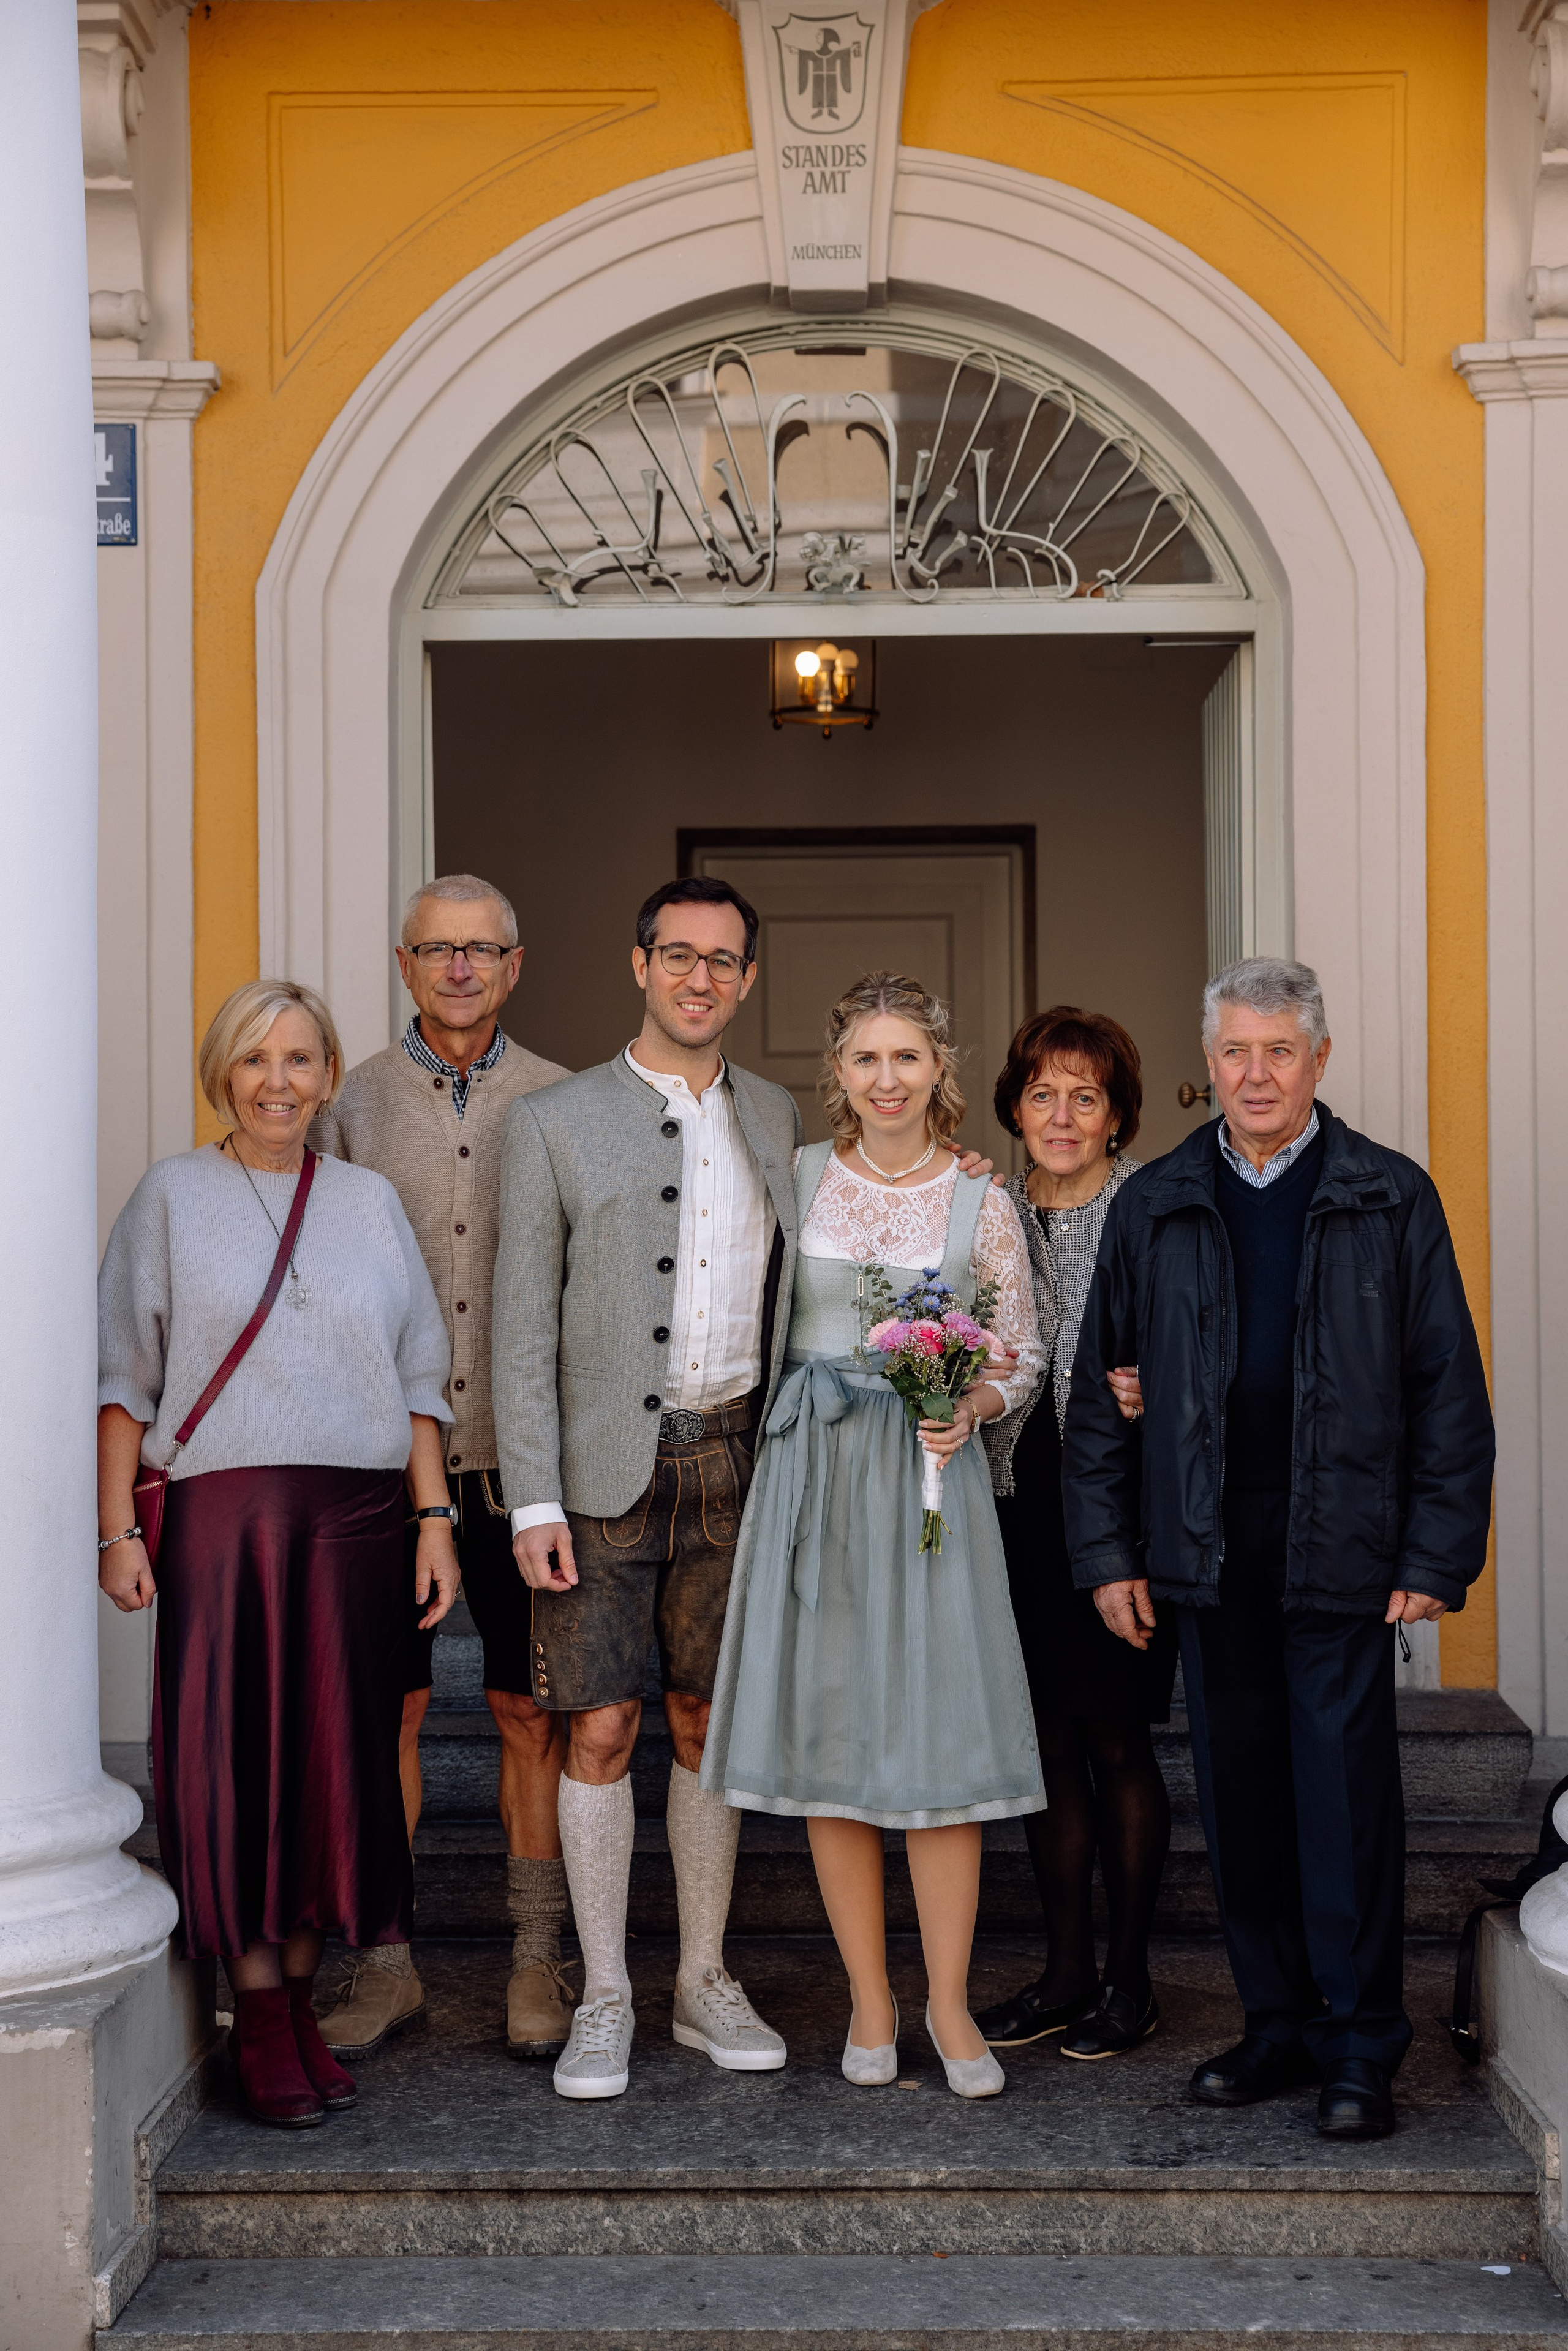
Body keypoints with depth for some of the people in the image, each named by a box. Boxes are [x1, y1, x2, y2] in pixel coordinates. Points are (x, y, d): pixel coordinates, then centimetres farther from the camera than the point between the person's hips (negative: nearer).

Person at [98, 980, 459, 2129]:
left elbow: (420, 1377, 12)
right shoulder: (173, 1195, 6)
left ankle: (302, 2001, 15)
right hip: (223, 1507, -2)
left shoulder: (371, 1200, 12)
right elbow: (124, 1374, 3)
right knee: (237, 1755, -4)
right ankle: (260, 2022, 5)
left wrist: (435, 1519, 3)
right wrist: (117, 1530, -4)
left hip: (358, 1514, 2)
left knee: (337, 1756, 3)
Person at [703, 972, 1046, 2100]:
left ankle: (949, 2002, 9)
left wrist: (968, 1409, -12)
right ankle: (870, 1998, 16)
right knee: (829, 1725, 3)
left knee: (942, 1732, -4)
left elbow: (1022, 1357, 6)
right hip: (814, 1469, 1)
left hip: (931, 1475, -1)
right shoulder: (797, 1179, 5)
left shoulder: (982, 1205, 2)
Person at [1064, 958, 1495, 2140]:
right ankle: (1282, 2023, 22)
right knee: (1240, 1799, 8)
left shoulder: (1392, 1198, 2)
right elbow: (1098, 1389, 11)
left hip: (1342, 1552, -3)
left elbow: (1449, 1390, 2)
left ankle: (1361, 2050, 11)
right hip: (1208, 1554, 3)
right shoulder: (1154, 1208, 9)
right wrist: (1109, 1552, 5)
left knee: (1348, 1797, -1)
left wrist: (1436, 1557, -5)